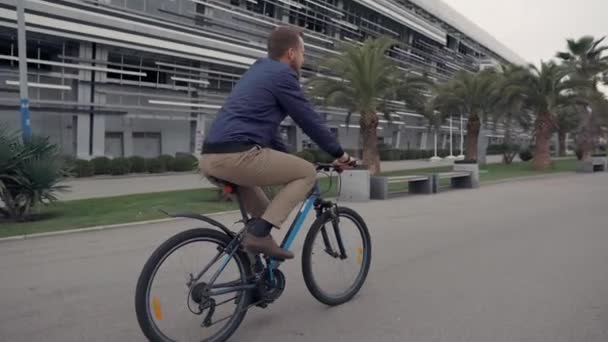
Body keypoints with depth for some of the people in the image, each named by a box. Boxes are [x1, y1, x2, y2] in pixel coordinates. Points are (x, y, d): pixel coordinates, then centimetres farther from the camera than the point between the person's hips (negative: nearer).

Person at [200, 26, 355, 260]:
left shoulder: (259, 71, 28)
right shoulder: (283, 74, 0)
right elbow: (310, 121, 2)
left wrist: (287, 160, 38)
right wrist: (340, 154, 14)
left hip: (210, 158, 9)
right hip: (236, 156, -9)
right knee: (307, 172, 4)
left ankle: (257, 232, 26)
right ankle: (259, 232, -6)